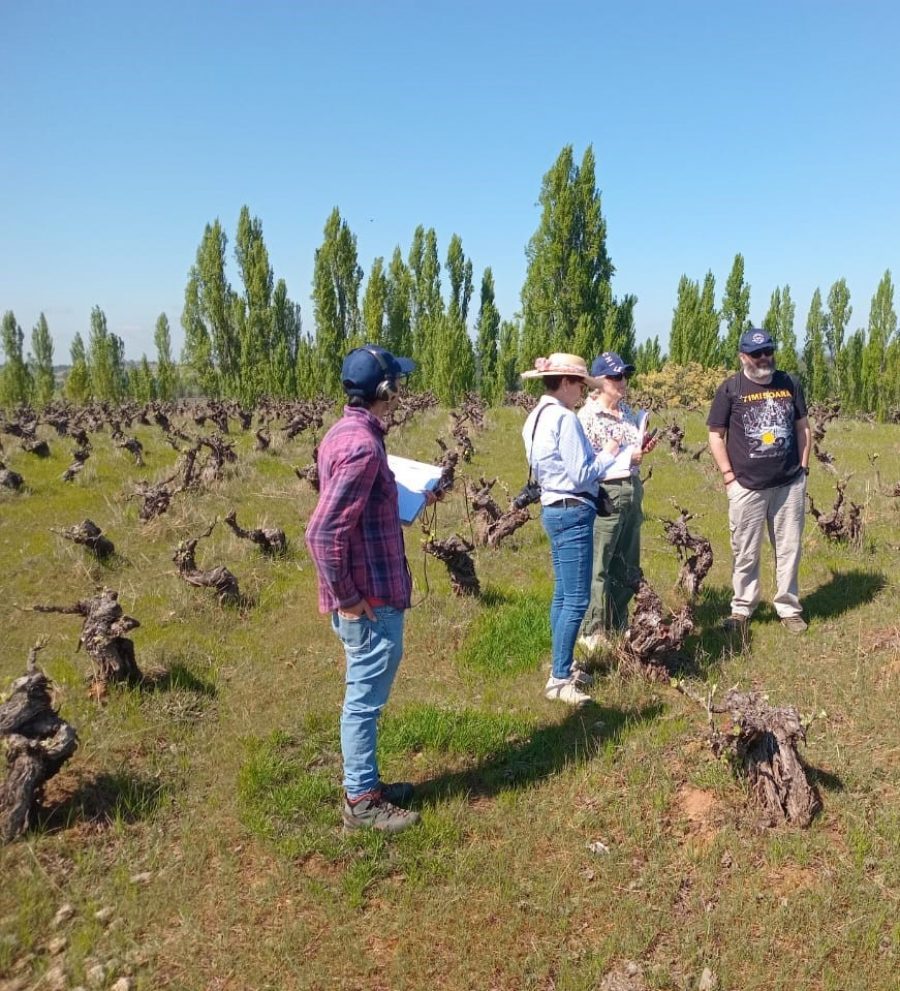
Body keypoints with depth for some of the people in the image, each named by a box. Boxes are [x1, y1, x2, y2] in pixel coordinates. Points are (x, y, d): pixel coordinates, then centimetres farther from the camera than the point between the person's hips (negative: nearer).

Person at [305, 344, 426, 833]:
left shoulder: (345, 433, 7)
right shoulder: (362, 445, -23)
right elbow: (324, 534, -26)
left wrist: (414, 498, 19)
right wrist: (347, 597, -18)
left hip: (369, 595, 10)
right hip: (370, 601, -10)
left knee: (365, 696, 20)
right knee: (366, 697, 5)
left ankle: (365, 783, 35)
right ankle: (361, 801, 21)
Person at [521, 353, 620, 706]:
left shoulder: (537, 418, 12)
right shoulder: (565, 419, -17)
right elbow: (581, 475, -18)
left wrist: (596, 455, 10)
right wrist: (608, 455, -2)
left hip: (553, 508, 10)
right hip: (573, 513, -10)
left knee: (562, 594, 16)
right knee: (576, 599, -6)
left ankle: (562, 666, 26)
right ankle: (559, 679, -1)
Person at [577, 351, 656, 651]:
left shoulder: (628, 411, 11)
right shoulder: (587, 416, -11)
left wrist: (644, 448, 1)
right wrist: (625, 458, -18)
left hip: (632, 492, 8)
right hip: (605, 494, -8)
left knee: (627, 567, 16)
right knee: (598, 567, 0)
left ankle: (618, 626, 31)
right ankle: (592, 632, 12)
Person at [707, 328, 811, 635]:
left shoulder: (789, 384, 7)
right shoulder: (730, 389, -3)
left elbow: (802, 427, 14)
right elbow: (716, 435, -1)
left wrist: (804, 468, 7)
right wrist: (729, 476, -6)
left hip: (790, 484, 3)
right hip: (747, 486, -3)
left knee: (789, 550, 9)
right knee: (745, 553, 5)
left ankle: (789, 608, 22)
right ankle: (741, 609, 18)